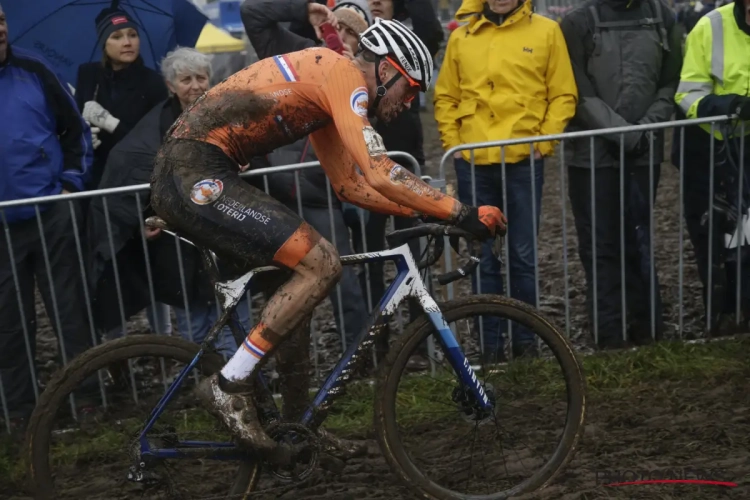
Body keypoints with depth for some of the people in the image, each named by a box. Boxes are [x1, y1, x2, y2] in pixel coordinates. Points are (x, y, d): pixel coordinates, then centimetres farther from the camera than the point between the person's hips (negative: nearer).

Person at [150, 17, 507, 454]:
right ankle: (229, 387, -5)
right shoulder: (343, 72, -9)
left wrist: (424, 211, 14)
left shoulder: (327, 89, 21)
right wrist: (462, 213, -17)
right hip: (198, 175, -11)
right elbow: (379, 174, -20)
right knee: (321, 264, -14)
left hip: (186, 173, 11)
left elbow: (351, 185, 22)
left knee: (303, 267, 17)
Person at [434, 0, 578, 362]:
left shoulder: (546, 32, 3)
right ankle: (491, 342, 17)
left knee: (522, 254, 5)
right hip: (473, 163, 2)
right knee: (483, 257, 7)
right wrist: (453, 144, 2)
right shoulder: (461, 37, 9)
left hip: (523, 161, -2)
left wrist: (544, 142, -5)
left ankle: (525, 338, 20)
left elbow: (563, 94, 3)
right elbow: (445, 97, 13)